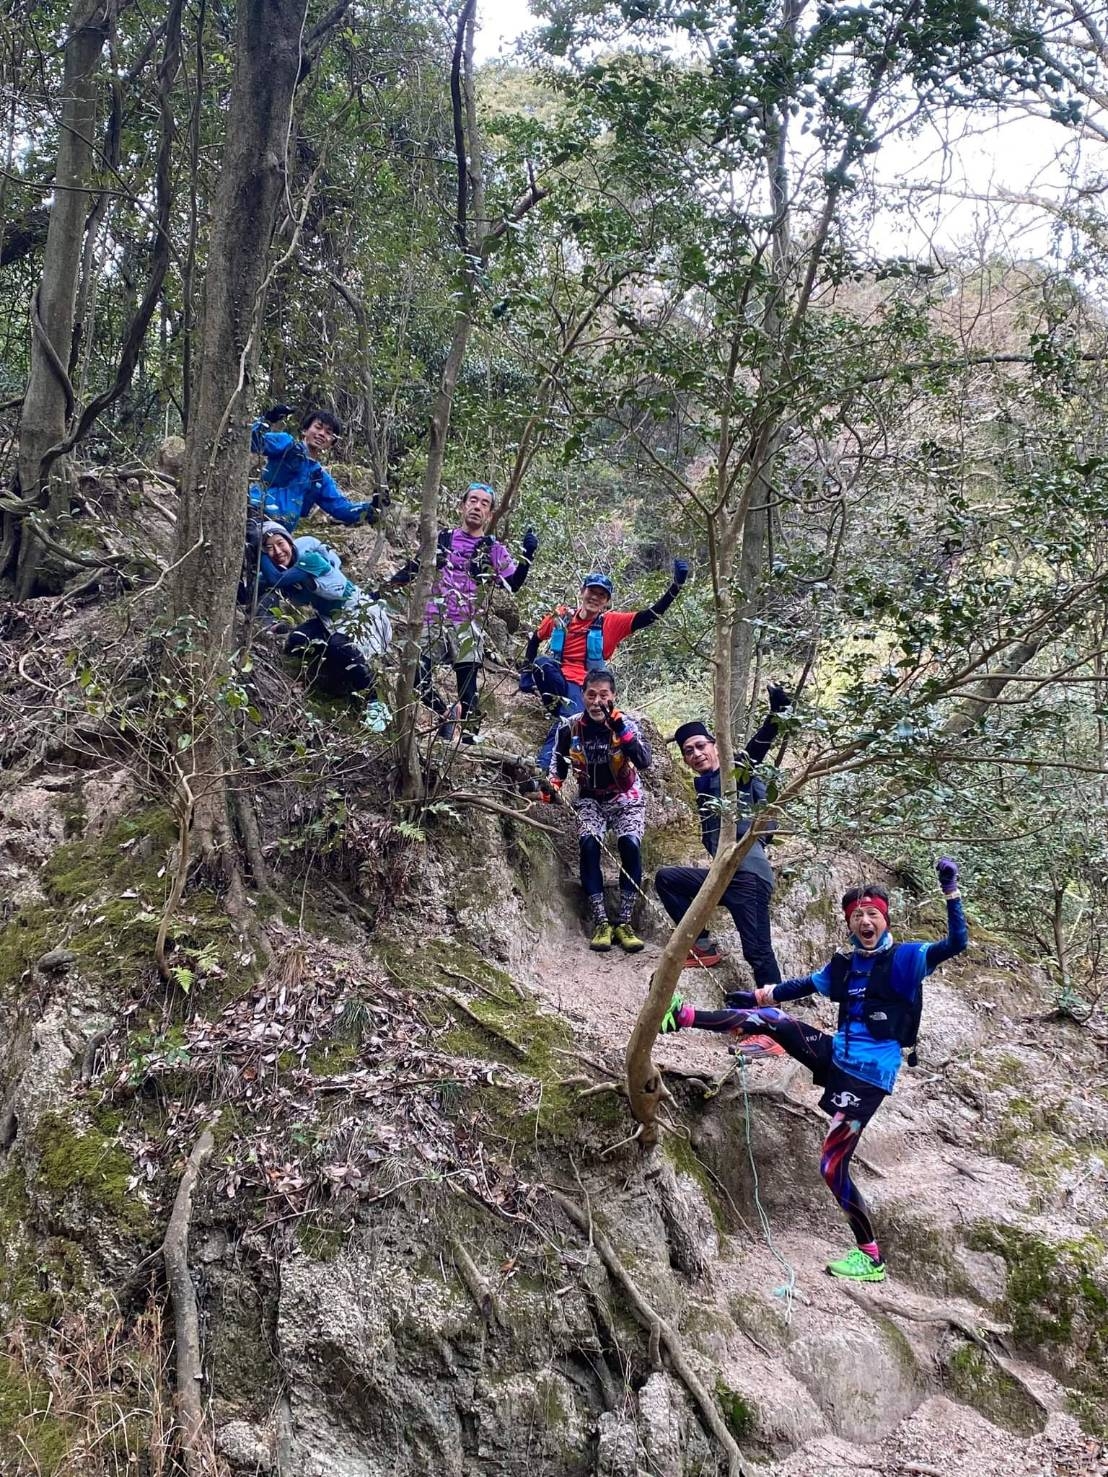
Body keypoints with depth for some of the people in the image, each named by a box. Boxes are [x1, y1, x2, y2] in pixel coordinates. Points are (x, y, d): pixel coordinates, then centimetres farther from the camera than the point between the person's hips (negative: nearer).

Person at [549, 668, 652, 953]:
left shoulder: (625, 724, -15)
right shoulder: (570, 728, -8)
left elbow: (644, 762, -31)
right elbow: (559, 758, 13)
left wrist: (620, 728, -40)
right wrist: (554, 784, -3)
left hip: (626, 798, -1)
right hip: (591, 800, 1)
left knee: (630, 844, -27)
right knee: (589, 844, -26)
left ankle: (624, 922, -17)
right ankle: (600, 923, -21)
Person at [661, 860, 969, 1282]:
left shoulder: (906, 959, -8)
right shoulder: (844, 964, 9)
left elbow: (956, 943, -20)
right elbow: (801, 986, 23)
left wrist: (951, 891, -28)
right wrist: (755, 995, 30)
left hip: (868, 1076, -6)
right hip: (836, 1056, 6)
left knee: (832, 1167, -8)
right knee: (768, 1019, -3)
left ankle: (870, 1259, 4)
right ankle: (682, 1016, 8)